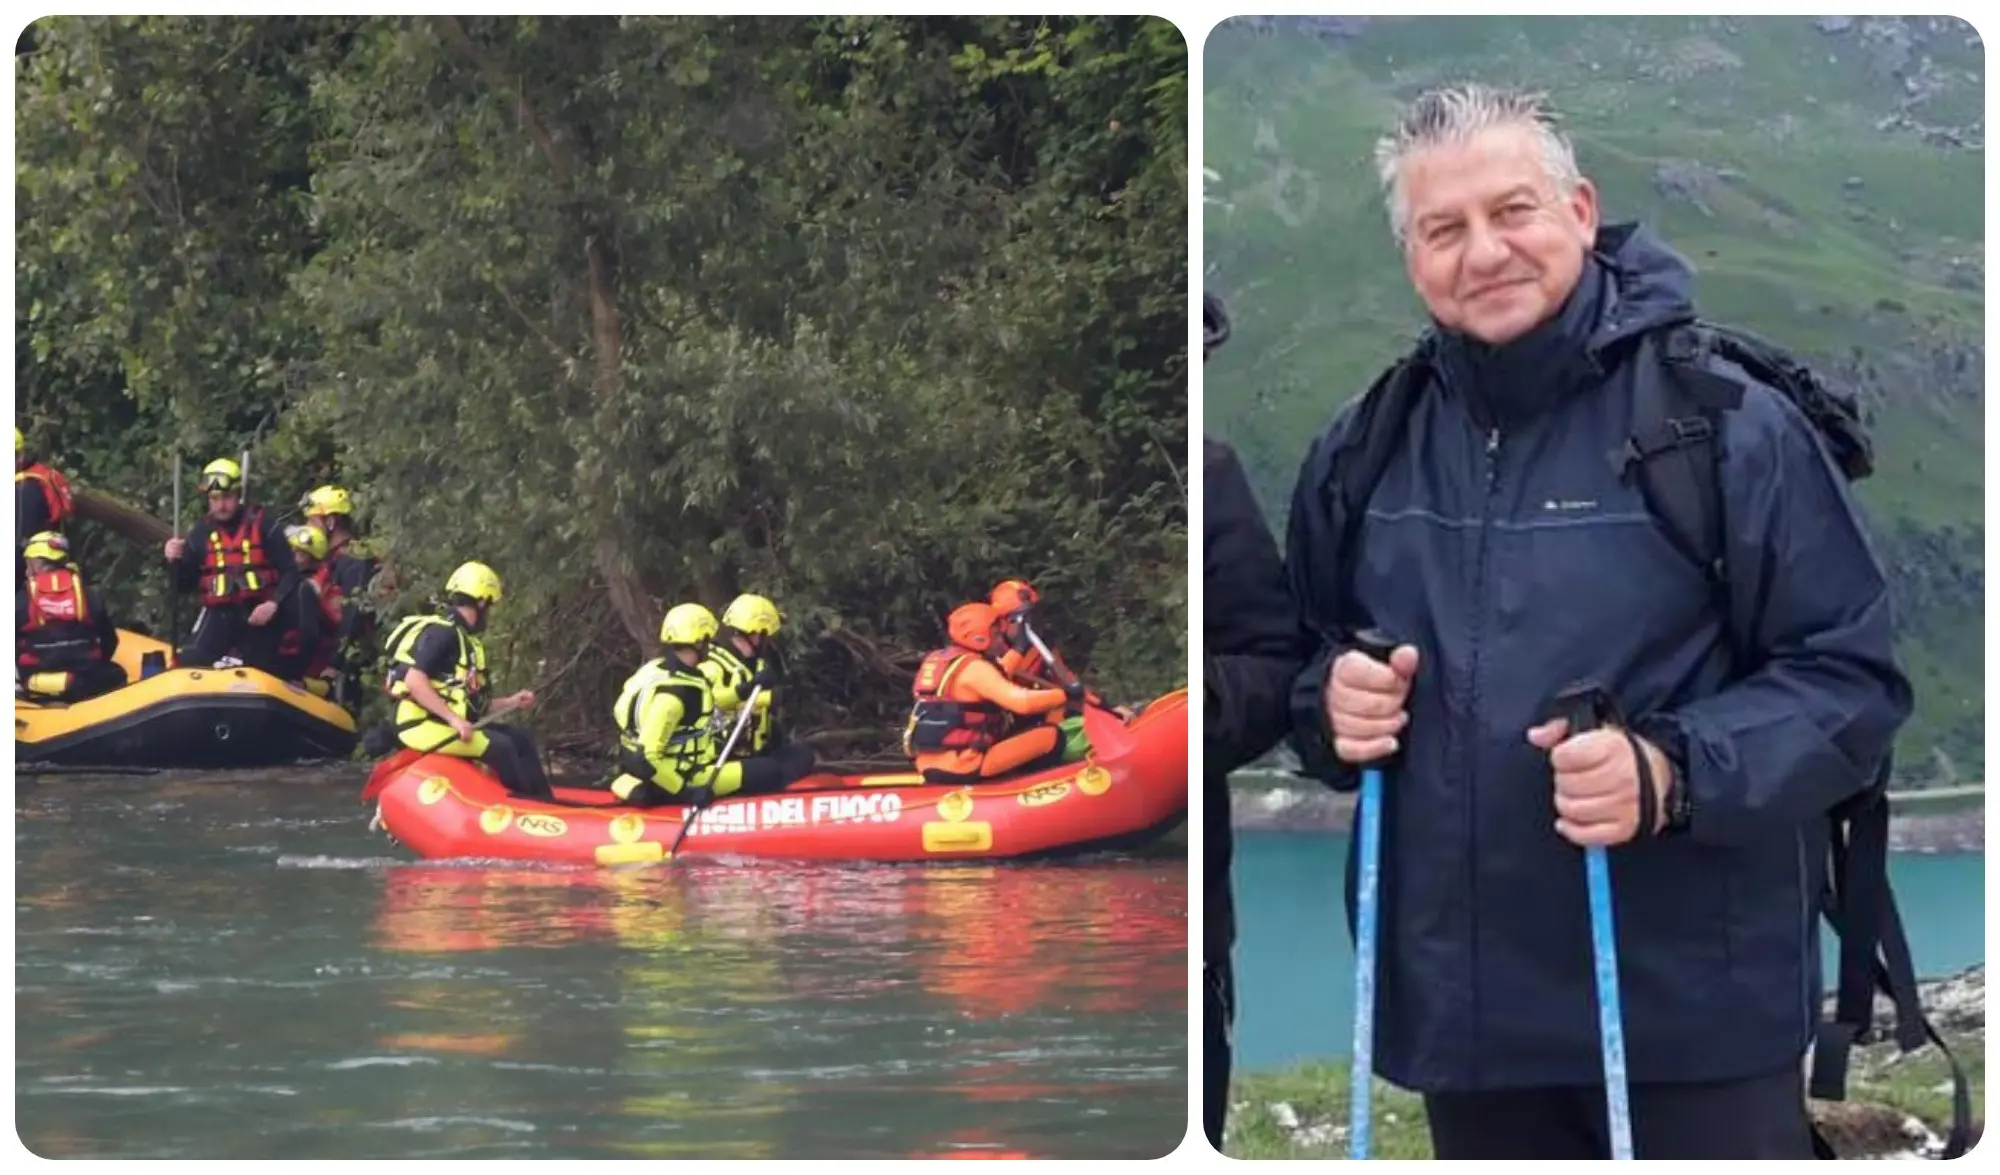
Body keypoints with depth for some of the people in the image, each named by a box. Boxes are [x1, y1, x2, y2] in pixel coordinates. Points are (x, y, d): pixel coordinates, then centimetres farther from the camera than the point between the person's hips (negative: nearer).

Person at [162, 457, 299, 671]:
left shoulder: (263, 525, -2)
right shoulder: (201, 533, 6)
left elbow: (290, 572, -4)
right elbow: (185, 585, 10)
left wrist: (273, 604, -19)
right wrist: (175, 562, -10)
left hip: (257, 615, -1)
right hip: (219, 615, 1)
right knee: (189, 666, -22)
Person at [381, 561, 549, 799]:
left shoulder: (464, 640, 18)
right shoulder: (441, 632, -12)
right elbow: (414, 681, -24)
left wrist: (511, 702, 8)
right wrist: (453, 719, -28)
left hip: (449, 722, 10)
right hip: (425, 725, -10)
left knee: (521, 739, 5)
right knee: (500, 746, -23)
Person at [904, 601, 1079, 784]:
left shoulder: (934, 660, 15)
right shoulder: (974, 667, -11)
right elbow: (1023, 703, -22)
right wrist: (1067, 694, -11)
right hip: (961, 768, -9)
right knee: (1052, 735, -7)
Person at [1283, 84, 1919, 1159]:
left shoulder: (1725, 422, -8)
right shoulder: (1364, 447, 8)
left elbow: (1851, 677, -8)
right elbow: (1304, 659, 20)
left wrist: (1676, 773, -23)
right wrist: (1330, 701, -4)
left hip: (1693, 1009, -4)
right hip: (1462, 1008, 5)